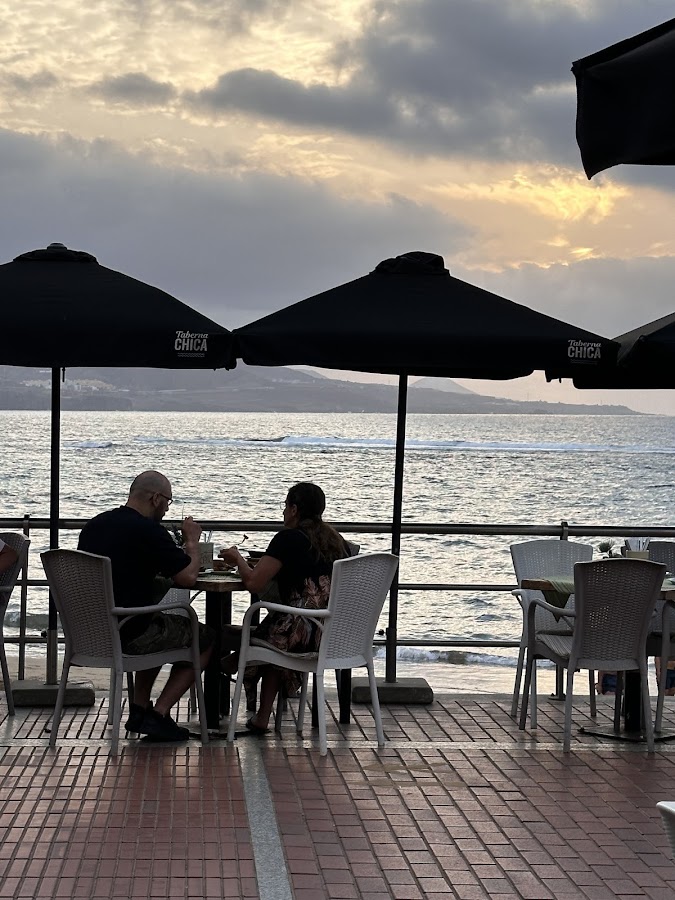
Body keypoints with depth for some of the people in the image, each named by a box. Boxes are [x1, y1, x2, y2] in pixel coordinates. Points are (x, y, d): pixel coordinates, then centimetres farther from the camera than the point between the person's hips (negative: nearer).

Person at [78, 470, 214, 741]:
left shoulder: (94, 525, 8)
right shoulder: (149, 531, -17)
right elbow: (187, 577, -13)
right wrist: (192, 542, 5)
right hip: (129, 635, -8)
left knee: (161, 628, 36)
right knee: (204, 638, 13)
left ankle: (139, 709, 26)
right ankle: (158, 715, 5)